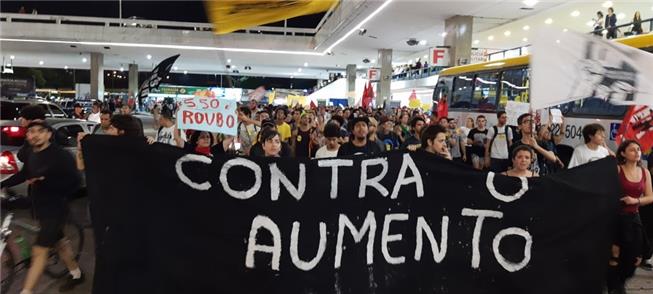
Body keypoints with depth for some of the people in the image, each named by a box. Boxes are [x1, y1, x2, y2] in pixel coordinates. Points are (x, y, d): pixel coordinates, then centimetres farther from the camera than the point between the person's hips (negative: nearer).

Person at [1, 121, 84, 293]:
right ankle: (76, 275, 39)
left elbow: (74, 183, -21)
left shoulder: (60, 155, -18)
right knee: (59, 243, 21)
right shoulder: (32, 155, 3)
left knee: (39, 251, -6)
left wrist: (45, 182, -28)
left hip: (55, 209, -8)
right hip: (40, 209, 8)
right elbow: (23, 175, 20)